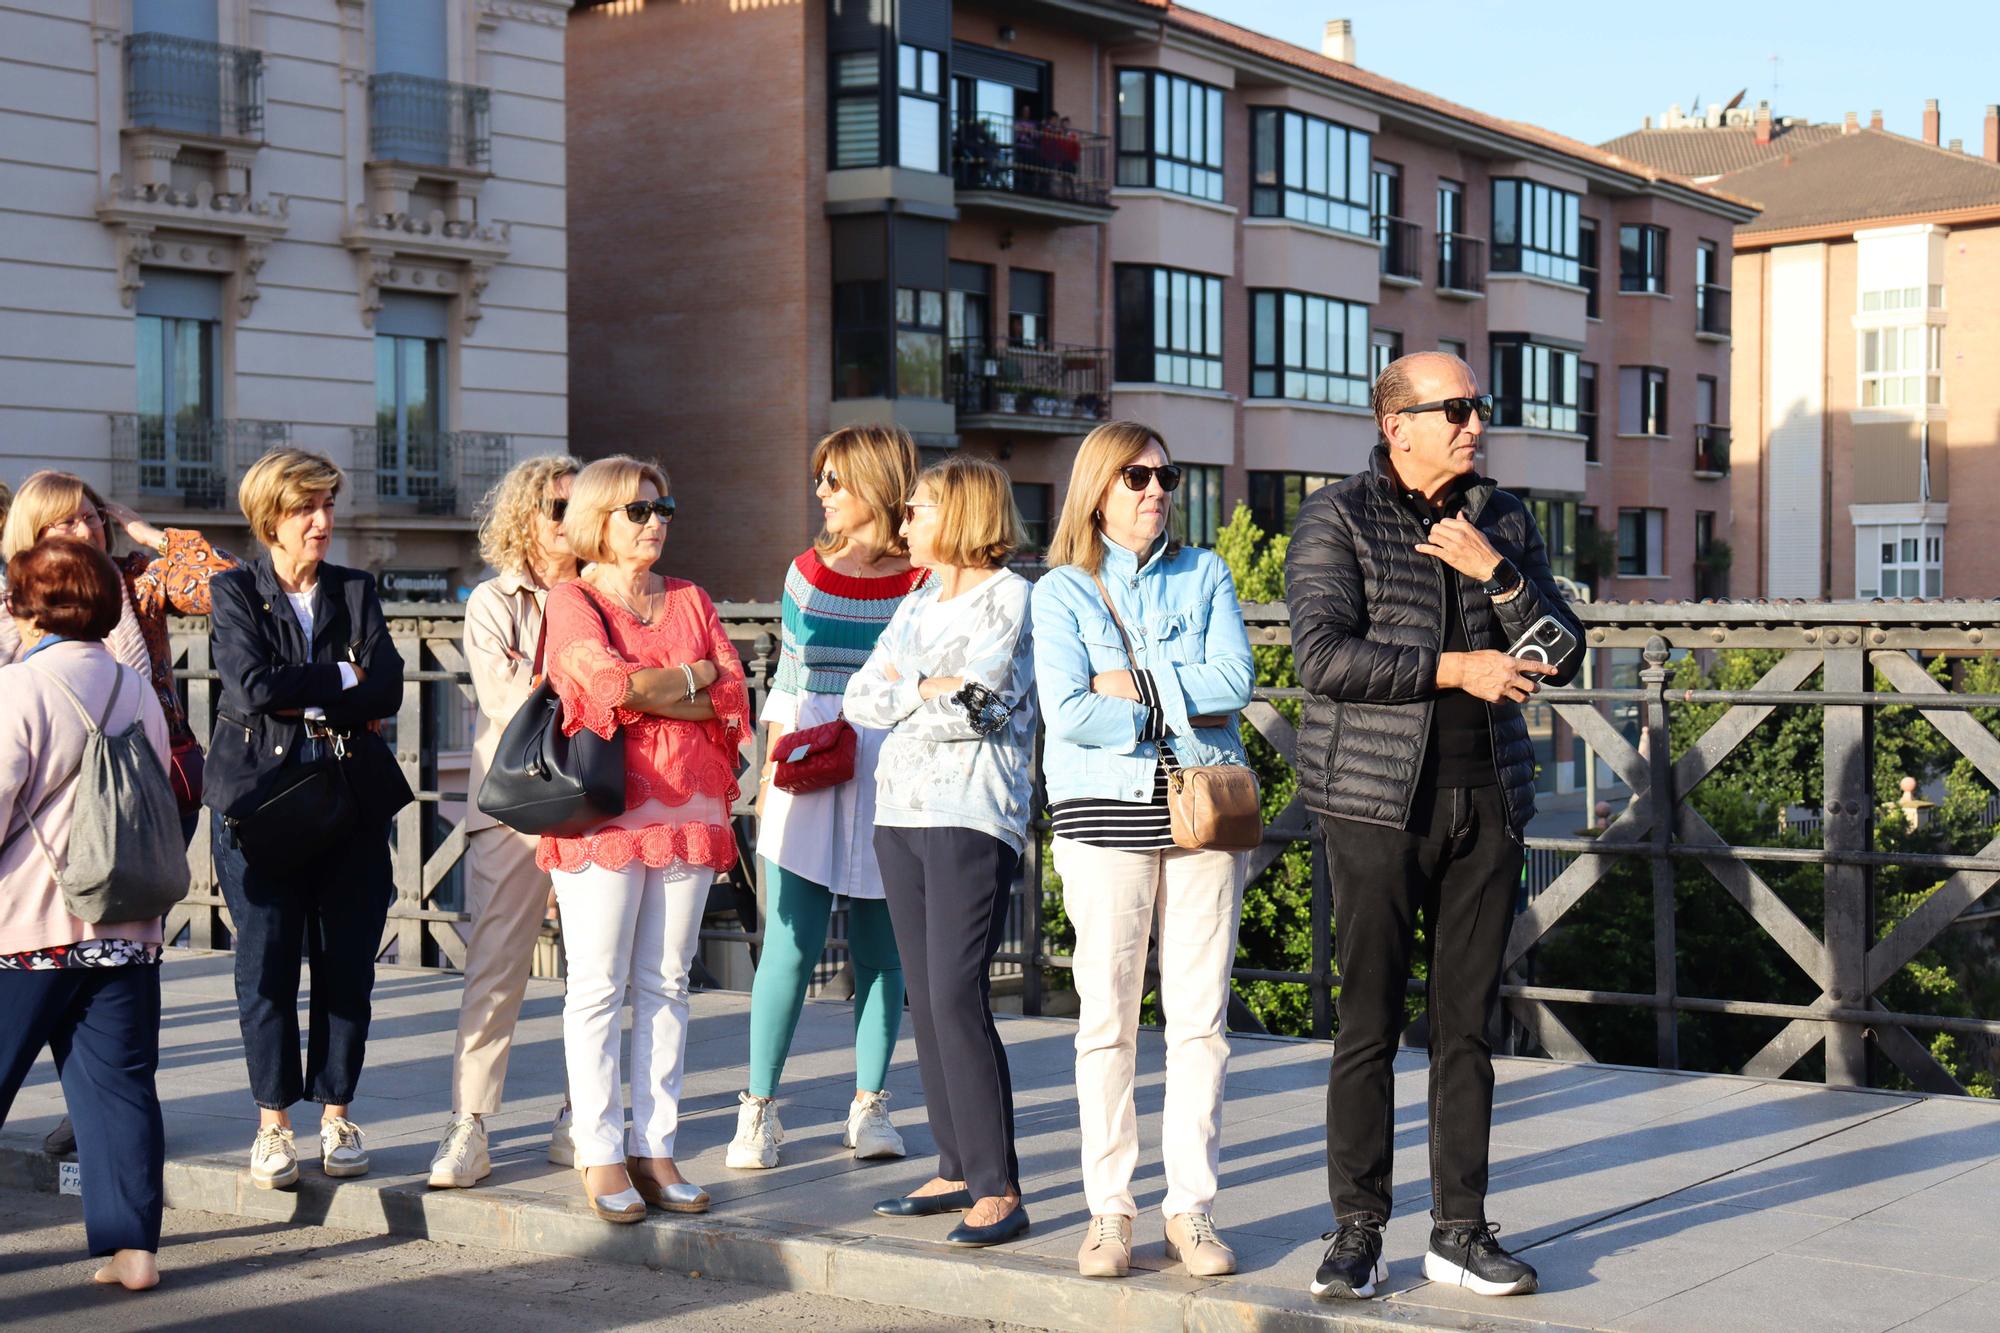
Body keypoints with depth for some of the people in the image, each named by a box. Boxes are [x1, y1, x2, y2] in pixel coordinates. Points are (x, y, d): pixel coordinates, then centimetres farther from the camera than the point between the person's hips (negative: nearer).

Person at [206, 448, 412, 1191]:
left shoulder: (357, 592, 12)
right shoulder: (234, 593, 3)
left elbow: (388, 691, -2)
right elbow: (256, 685, -13)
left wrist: (303, 701, -11)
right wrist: (344, 679, -6)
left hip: (350, 801, 3)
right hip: (260, 801, -3)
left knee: (347, 963, 3)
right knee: (267, 965, -2)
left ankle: (337, 1115, 15)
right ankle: (273, 1122, 9)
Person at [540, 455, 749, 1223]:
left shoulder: (690, 601, 16)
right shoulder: (572, 601, 3)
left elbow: (731, 701, 4)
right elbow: (613, 684, -14)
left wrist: (646, 693, -6)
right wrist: (694, 675, -2)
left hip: (687, 806, 4)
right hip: (603, 807, -4)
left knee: (666, 984, 5)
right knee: (599, 986, -3)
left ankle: (654, 1148, 9)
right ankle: (600, 1156, 1)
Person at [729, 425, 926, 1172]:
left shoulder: (926, 583, 1)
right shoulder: (807, 573, 9)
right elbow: (786, 679, 12)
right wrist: (772, 768, 4)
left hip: (890, 785, -1)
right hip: (808, 780, 1)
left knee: (880, 950, 5)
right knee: (790, 948, -3)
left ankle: (869, 1106, 18)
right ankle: (758, 1110, 6)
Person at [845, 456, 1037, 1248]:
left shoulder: (1010, 596, -3)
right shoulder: (917, 602, 20)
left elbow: (969, 704, -15)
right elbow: (861, 698, 10)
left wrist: (904, 681, 1)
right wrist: (923, 691, -6)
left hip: (972, 818, -8)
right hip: (901, 812, 8)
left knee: (957, 997, -14)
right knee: (924, 1000, 7)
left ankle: (999, 1189, -10)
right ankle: (958, 1168, 14)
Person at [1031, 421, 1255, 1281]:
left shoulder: (1205, 574, 12)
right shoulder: (1062, 591, 4)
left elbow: (1234, 679, -2)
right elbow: (1066, 712, -9)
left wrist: (1140, 686, -8)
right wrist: (1182, 712, -5)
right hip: (1105, 814, -2)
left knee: (1200, 1016, 2)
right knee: (1107, 1016, -1)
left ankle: (1192, 1207, 8)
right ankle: (1108, 1209, 7)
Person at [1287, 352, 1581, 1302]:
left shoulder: (1503, 519, 13)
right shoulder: (1336, 519, -1)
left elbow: (1560, 654, 6)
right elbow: (1322, 653, -14)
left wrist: (1494, 573, -8)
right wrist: (1453, 668, -15)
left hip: (1487, 797, 4)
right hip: (1377, 799, -4)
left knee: (1468, 1024, 7)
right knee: (1368, 1027, -2)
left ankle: (1459, 1232, 14)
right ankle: (1356, 1234, 8)